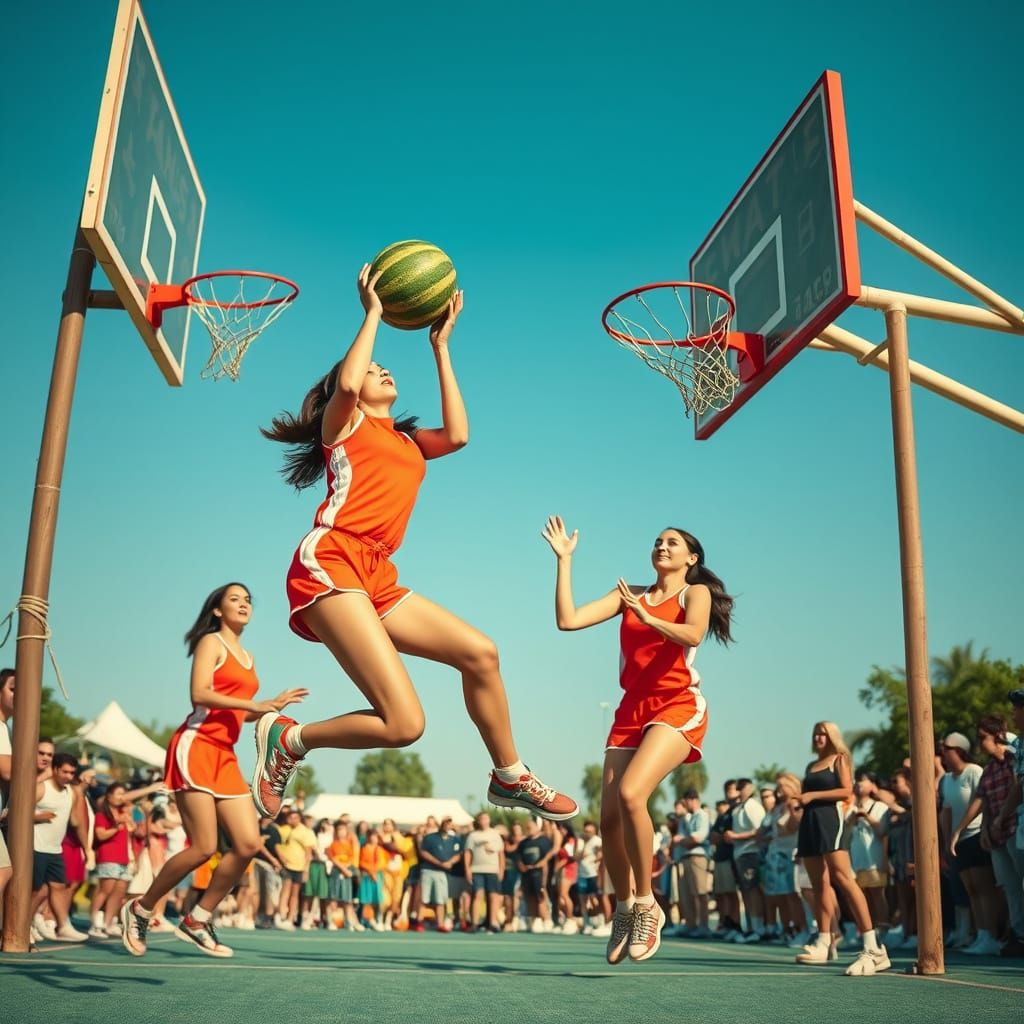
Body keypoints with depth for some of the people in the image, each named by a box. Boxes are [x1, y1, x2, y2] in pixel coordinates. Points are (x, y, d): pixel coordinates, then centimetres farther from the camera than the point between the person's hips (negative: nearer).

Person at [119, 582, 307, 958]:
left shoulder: (247, 657, 22)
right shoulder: (212, 642, -1)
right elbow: (200, 694, -15)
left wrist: (273, 705, 11)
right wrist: (253, 704, -20)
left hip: (225, 756, 8)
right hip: (196, 748, -8)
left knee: (248, 844, -3)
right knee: (204, 848, -12)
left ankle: (197, 920, 11)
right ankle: (140, 910, 10)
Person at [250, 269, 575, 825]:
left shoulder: (407, 441, 29)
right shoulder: (343, 422, 11)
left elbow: (457, 434, 10)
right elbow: (346, 384, -13)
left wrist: (441, 346, 17)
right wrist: (373, 313, 1)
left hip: (375, 579, 8)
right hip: (329, 564, -8)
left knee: (479, 653, 5)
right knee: (403, 724, -19)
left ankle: (510, 779, 20)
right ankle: (287, 739, 3)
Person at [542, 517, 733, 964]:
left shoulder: (696, 592, 4)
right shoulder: (630, 594, 15)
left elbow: (692, 634, -19)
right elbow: (568, 620, 5)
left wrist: (646, 617, -19)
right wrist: (564, 559, 4)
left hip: (678, 707, -5)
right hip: (632, 710, 5)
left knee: (631, 794, -26)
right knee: (609, 816, -4)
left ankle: (647, 906, -8)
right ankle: (624, 907, 19)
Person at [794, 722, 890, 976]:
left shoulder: (839, 759, 4)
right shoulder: (811, 766, 23)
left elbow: (847, 791, -9)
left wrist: (813, 795, -13)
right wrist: (799, 798, 10)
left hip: (831, 819, -8)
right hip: (810, 822, 8)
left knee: (842, 877, -21)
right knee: (818, 884, 7)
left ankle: (873, 948, -25)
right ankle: (824, 943, 11)